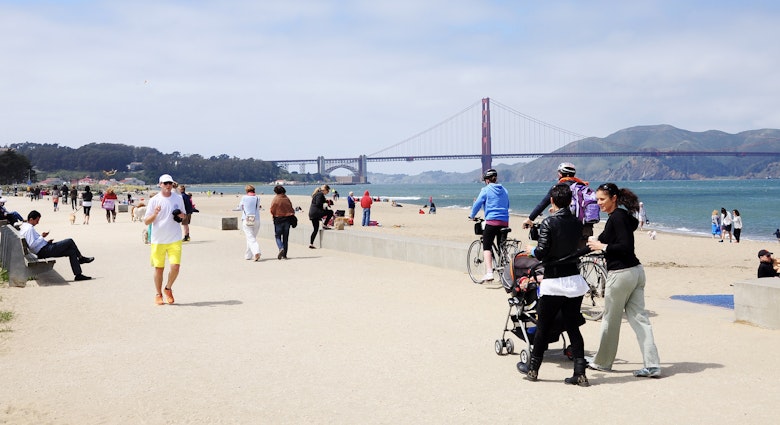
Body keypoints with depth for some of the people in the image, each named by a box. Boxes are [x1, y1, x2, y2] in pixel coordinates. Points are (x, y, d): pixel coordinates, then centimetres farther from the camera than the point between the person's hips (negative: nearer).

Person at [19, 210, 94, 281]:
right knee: (70, 242, -8)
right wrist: (42, 237, -15)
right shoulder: (29, 228, -16)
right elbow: (32, 245, -25)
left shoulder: (24, 227, 18)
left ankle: (78, 275, 4)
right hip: (44, 251, -11)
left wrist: (46, 242, 14)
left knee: (72, 252, 6)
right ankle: (81, 258, 13)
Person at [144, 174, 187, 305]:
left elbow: (183, 215, 19)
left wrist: (182, 216, -5)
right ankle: (158, 294, 22)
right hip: (158, 240, -1)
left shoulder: (178, 198, 6)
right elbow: (146, 221, -2)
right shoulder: (154, 200, -2)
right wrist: (155, 214, -21)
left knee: (175, 266, -9)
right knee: (159, 268, 4)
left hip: (175, 239, 1)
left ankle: (168, 288, 17)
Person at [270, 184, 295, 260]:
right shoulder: (287, 199, 2)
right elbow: (291, 210, 4)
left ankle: (281, 248, -20)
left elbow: (272, 210, -7)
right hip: (287, 219, 4)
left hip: (278, 219, -4)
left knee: (277, 236, 6)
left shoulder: (275, 199, -10)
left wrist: (274, 215, 12)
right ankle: (284, 254, 9)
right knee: (286, 237, 9)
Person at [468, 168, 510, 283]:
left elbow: (477, 204, -3)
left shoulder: (486, 190, -2)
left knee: (486, 247, -3)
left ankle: (489, 273, -18)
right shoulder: (504, 190, 15)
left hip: (492, 221, -5)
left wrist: (472, 216, 12)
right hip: (505, 222, 5)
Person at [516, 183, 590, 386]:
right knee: (573, 327, 9)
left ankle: (533, 368, 21)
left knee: (543, 327, 9)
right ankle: (580, 373, 5)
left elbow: (542, 253, -17)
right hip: (575, 280, 4)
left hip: (553, 281, -4)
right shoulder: (577, 223, 2)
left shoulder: (548, 223, -13)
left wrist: (531, 250, 7)